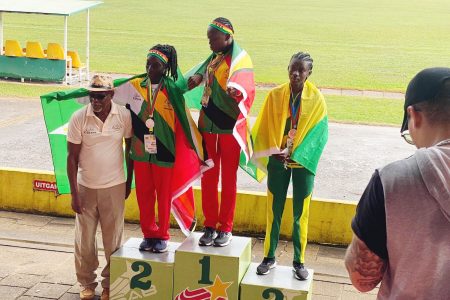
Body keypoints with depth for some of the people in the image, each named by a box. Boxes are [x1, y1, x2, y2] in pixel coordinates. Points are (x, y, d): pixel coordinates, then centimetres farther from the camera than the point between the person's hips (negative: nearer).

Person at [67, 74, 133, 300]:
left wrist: (129, 181, 11)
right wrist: (74, 194, -8)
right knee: (84, 239, 9)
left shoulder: (124, 116, -8)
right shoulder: (79, 118, -11)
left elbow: (130, 148, 6)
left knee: (113, 239, 7)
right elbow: (72, 158, -6)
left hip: (114, 187, 0)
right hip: (86, 187, 0)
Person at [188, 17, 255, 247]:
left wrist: (236, 90, -49)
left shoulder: (240, 59, -10)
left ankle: (226, 228, 13)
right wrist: (197, 77, -2)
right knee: (208, 177, 8)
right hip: (208, 126, 6)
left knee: (228, 179, 3)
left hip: (230, 127, -6)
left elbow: (244, 84, -26)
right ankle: (210, 226, 18)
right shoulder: (213, 58, 11)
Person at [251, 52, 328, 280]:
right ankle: (269, 257, 21)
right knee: (274, 210, 8)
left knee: (300, 213, 6)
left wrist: (294, 155, -14)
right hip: (277, 161, 1)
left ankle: (299, 261, 17)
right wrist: (275, 152, -12)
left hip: (303, 162, -1)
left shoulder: (316, 99, -5)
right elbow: (265, 128, -1)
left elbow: (318, 133, -7)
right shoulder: (275, 95, -2)